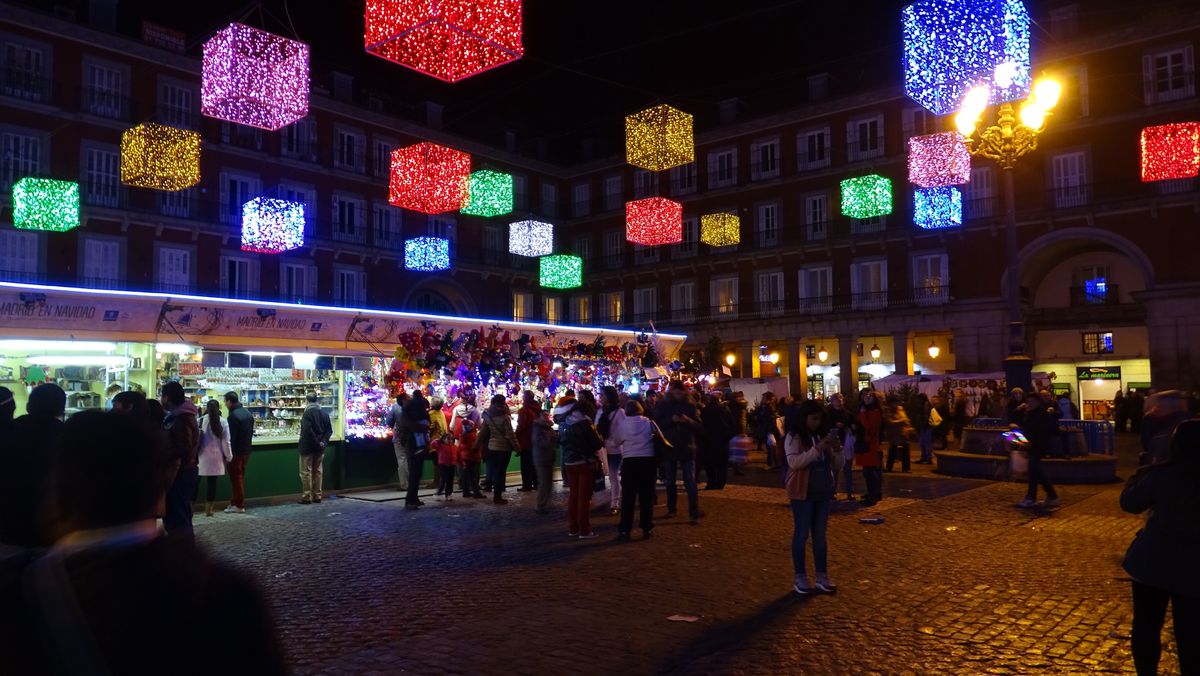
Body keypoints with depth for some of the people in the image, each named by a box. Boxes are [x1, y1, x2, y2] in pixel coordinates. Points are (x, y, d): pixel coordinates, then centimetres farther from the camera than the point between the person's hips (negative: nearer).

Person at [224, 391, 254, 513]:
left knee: (236, 478, 0)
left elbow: (230, 438, -19)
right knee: (240, 477, 15)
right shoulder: (248, 413, 10)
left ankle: (239, 506, 4)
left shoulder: (233, 416, -18)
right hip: (246, 451, 8)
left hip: (236, 452, -8)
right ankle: (234, 502, 21)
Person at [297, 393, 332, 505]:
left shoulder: (307, 413, -13)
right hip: (320, 449, 6)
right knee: (318, 471, 12)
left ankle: (306, 496, 2)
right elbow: (329, 430, 2)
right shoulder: (324, 413, 6)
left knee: (306, 472, 1)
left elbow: (308, 430, -22)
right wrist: (323, 441, -6)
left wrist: (317, 443, -15)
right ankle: (317, 496, 15)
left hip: (308, 447, -6)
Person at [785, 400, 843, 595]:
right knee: (801, 534, 2)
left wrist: (837, 449, -10)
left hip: (823, 492, 5)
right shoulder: (794, 437, -8)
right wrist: (817, 449, -27)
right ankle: (800, 578, 11)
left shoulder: (823, 435, 8)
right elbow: (794, 462, -22)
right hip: (803, 493, -5)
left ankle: (822, 577, 17)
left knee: (820, 535, 11)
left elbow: (837, 465, 10)